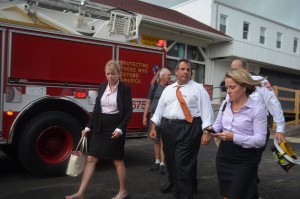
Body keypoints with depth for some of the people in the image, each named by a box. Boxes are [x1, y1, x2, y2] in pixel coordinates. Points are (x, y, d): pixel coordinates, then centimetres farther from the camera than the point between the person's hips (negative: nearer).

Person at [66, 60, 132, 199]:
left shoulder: (125, 89, -7)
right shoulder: (102, 87, 8)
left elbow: (128, 112, -10)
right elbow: (97, 109, 12)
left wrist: (120, 128, -22)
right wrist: (89, 127, 8)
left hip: (115, 128, -5)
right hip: (100, 128, 5)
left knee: (118, 161, 6)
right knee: (91, 159, 5)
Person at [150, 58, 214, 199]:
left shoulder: (198, 89, -1)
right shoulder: (167, 90, 12)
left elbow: (206, 110, -6)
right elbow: (159, 109, 14)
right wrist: (153, 127, 9)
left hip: (188, 128, -5)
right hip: (167, 127, 5)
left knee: (183, 162, -6)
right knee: (170, 159, 19)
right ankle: (173, 183, 46)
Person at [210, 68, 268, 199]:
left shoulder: (257, 109, -14)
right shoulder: (225, 104, 4)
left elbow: (260, 140, -18)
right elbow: (218, 124, 13)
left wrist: (234, 137, -27)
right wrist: (212, 129, -10)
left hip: (244, 161, -6)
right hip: (223, 156, 6)